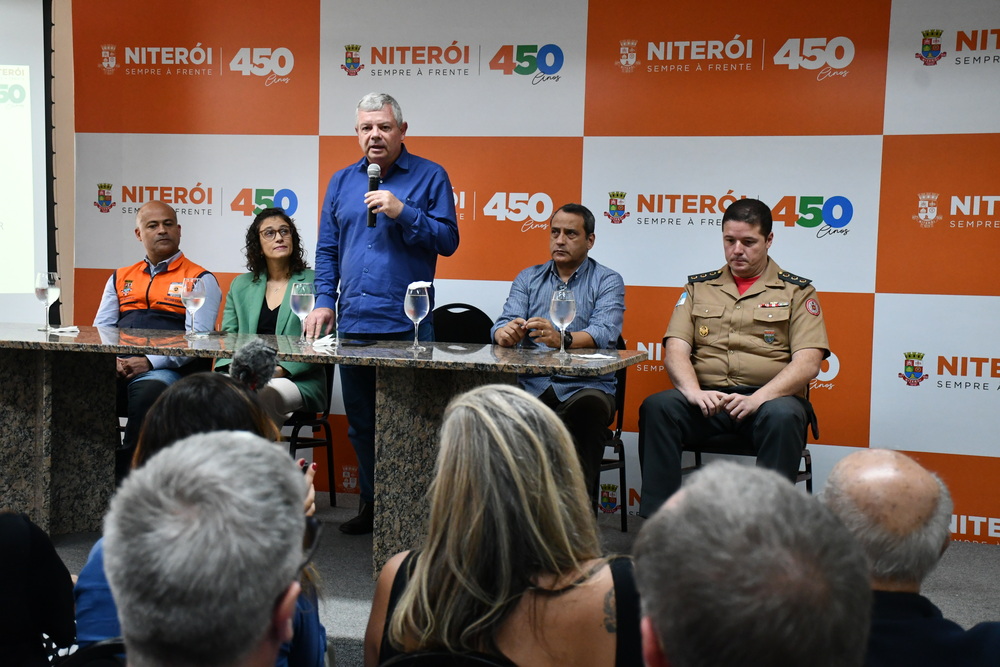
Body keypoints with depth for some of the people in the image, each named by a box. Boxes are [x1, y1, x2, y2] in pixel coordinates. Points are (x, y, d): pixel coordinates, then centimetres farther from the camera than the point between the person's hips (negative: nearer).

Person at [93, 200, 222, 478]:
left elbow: (198, 336, -4)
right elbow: (100, 329, 20)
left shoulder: (200, 279, 9)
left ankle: (124, 475, -27)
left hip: (168, 370, -4)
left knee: (149, 391, -38)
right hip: (116, 369, 4)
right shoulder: (120, 278, 26)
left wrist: (150, 361, -17)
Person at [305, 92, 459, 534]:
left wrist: (402, 212, -15)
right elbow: (327, 249, 15)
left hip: (406, 324, -5)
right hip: (353, 323, 5)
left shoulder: (430, 176, 1)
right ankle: (372, 503, 26)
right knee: (361, 424, 13)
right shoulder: (342, 182, 14)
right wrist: (324, 301, 5)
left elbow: (448, 240, -5)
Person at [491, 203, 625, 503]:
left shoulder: (607, 281, 8)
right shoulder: (528, 278, 20)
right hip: (532, 385, 2)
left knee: (590, 405, -37)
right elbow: (504, 323, 5)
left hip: (584, 385, -2)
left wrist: (563, 340, -34)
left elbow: (603, 333, -12)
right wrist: (505, 333, -23)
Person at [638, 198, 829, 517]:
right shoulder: (698, 287, 18)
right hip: (706, 397, 2)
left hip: (768, 397, -2)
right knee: (656, 407, -27)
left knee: (783, 417, -36)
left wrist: (758, 398, -18)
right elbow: (675, 350, 7)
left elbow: (807, 363, -2)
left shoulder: (797, 292, 10)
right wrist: (694, 392, -15)